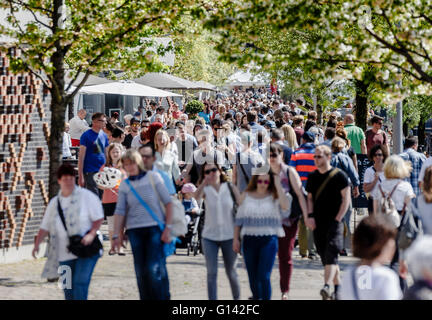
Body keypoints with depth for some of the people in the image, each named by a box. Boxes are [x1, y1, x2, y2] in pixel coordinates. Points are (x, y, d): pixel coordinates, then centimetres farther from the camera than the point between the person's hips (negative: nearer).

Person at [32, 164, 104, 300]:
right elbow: (45, 227, 14)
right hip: (65, 253, 5)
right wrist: (37, 244, 2)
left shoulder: (86, 196, -1)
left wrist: (92, 234, -18)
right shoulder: (54, 203, 13)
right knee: (68, 288, 4)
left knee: (80, 282, -17)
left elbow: (99, 218, -3)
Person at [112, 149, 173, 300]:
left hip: (155, 228, -3)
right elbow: (119, 211, 5)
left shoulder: (153, 177, 0)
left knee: (155, 268, -12)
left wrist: (168, 228, -7)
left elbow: (168, 202, -1)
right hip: (134, 230, 3)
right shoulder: (124, 185, 7)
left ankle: (163, 297, -4)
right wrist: (117, 235, -3)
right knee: (141, 271, 2)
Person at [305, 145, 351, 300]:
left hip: (334, 222, -6)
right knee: (325, 257, 8)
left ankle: (327, 287, -27)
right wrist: (310, 216, 2)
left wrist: (337, 219, -12)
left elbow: (346, 198, -5)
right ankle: (338, 287, 19)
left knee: (330, 255, -17)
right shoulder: (312, 177, 12)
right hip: (318, 223, 6)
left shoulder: (339, 175, -4)